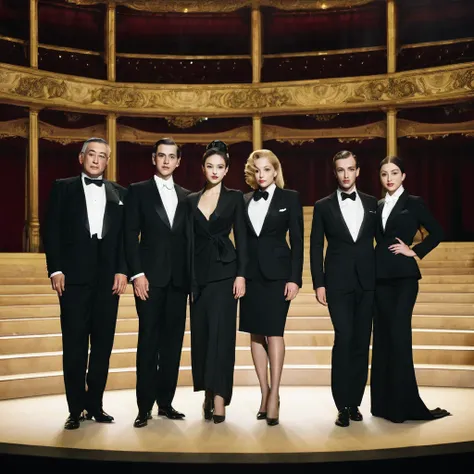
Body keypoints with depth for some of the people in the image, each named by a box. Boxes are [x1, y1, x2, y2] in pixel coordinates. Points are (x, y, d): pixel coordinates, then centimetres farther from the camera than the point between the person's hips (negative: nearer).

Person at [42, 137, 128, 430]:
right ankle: (76, 409, 9)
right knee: (74, 345, 1)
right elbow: (51, 231, 2)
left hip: (109, 279, 2)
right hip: (74, 277, -2)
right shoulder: (63, 188, 8)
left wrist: (122, 271, -3)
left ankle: (95, 404, 17)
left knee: (103, 343, 6)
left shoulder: (119, 194, 13)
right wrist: (55, 269, -7)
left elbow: (126, 236, 8)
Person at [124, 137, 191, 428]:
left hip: (179, 279, 4)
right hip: (150, 277, -4)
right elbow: (131, 236, -2)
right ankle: (145, 407, 3)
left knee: (173, 341, 5)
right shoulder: (138, 191, 4)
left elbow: (189, 238, 13)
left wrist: (192, 276, 5)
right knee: (149, 341, -4)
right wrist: (137, 274, -11)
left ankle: (166, 402, 14)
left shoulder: (186, 196, 15)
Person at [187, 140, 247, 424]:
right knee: (200, 333, 6)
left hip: (224, 270, -4)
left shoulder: (235, 197, 3)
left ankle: (219, 398, -9)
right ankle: (208, 392, 18)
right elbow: (189, 240, 11)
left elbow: (241, 238, -1)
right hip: (198, 272, 4)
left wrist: (241, 274, -9)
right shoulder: (191, 200, 11)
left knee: (221, 331, -9)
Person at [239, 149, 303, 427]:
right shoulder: (244, 201, 10)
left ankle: (274, 396, -2)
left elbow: (297, 241, -3)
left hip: (277, 272, -4)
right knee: (256, 334, 6)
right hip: (251, 273, 4)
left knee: (274, 332, -7)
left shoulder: (290, 198, 1)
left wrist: (295, 278, -10)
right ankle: (265, 393, 15)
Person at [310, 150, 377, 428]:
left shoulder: (372, 204, 10)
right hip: (338, 283, -2)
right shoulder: (323, 206, 4)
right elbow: (316, 248, 2)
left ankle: (354, 402, 16)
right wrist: (318, 284, -5)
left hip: (367, 282, 3)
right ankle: (342, 406, -2)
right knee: (344, 338, -12)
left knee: (362, 343, 5)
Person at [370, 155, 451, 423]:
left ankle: (403, 402, -4)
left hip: (404, 275, -5)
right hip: (381, 276, 5)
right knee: (383, 335, 6)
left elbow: (437, 233, 1)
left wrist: (415, 251, -7)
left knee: (399, 334, -11)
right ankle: (386, 401, 14)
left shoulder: (414, 203, 2)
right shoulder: (378, 206, 14)